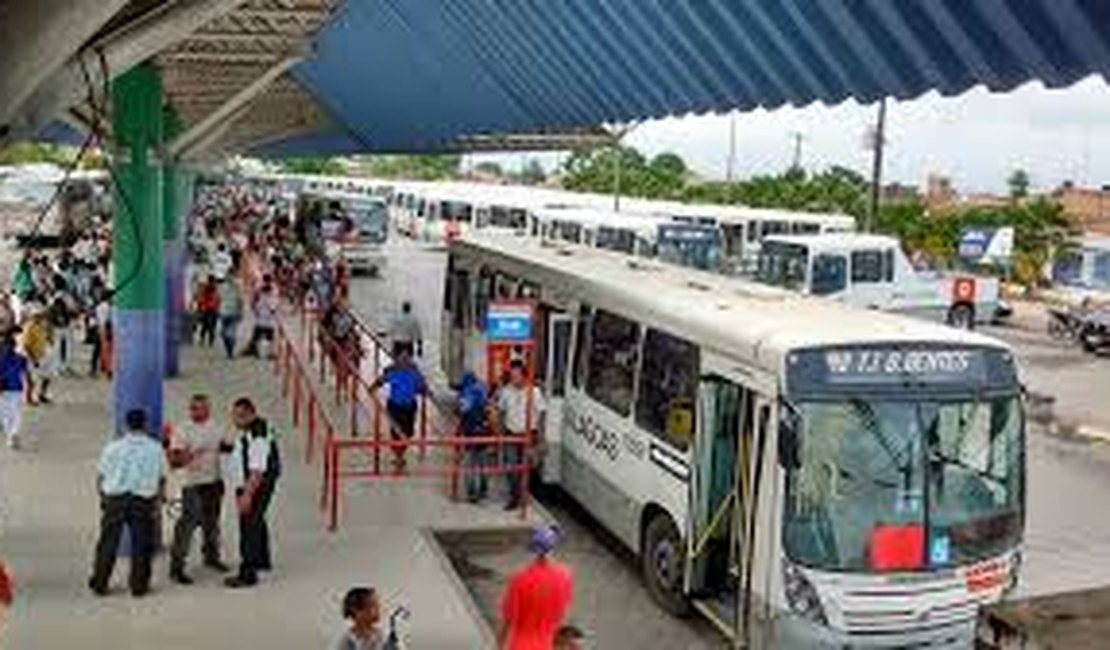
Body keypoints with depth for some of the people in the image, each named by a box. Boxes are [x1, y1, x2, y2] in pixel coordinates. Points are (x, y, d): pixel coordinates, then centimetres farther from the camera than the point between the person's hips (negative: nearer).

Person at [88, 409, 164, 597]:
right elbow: (160, 479, 2)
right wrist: (156, 500, 14)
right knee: (141, 545, 9)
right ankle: (138, 585, 14)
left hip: (115, 499, 1)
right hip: (143, 501, -1)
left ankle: (99, 584, 19)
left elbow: (102, 477, 2)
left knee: (108, 543, 11)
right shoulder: (155, 448, 0)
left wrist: (103, 498, 16)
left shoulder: (113, 447, -1)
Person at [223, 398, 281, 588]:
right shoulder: (250, 430, 7)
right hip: (248, 486, 11)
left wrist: (247, 494, -30)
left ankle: (248, 574, -3)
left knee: (249, 527, -8)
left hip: (256, 487, -11)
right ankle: (262, 560, 43)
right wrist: (228, 449, 10)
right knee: (256, 523, 25)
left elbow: (257, 470, -28)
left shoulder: (257, 436, -25)